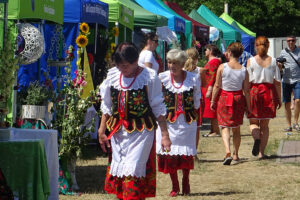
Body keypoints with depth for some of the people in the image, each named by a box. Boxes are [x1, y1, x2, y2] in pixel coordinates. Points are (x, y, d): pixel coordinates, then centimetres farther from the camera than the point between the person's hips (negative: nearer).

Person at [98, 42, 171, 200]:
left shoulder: (149, 77, -8)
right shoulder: (113, 75, 4)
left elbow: (158, 108, -2)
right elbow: (107, 106, 13)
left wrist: (164, 134, -4)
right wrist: (102, 131, 11)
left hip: (141, 132, -5)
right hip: (118, 132, 5)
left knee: (133, 172, -11)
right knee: (117, 172, 9)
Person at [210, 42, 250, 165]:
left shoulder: (222, 67, -10)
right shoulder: (244, 70, -4)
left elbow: (217, 86, -6)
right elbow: (246, 90, -1)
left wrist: (213, 101, 4)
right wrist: (248, 106, 7)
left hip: (224, 98, -3)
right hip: (239, 99, 3)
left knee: (225, 127, 0)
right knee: (236, 128, 15)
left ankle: (228, 152, -21)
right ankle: (236, 155, 21)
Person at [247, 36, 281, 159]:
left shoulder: (251, 61, -5)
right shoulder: (273, 61, 0)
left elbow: (248, 81, -6)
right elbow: (277, 82, 0)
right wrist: (278, 99, 7)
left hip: (254, 92, -2)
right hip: (269, 92, 2)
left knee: (253, 122, 10)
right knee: (265, 125, 11)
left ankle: (257, 138, -22)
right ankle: (261, 152, 8)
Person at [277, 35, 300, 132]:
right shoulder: (283, 52, 6)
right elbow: (280, 66, 14)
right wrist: (279, 65, -7)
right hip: (286, 80, 2)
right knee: (287, 104, 3)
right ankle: (289, 125, 12)